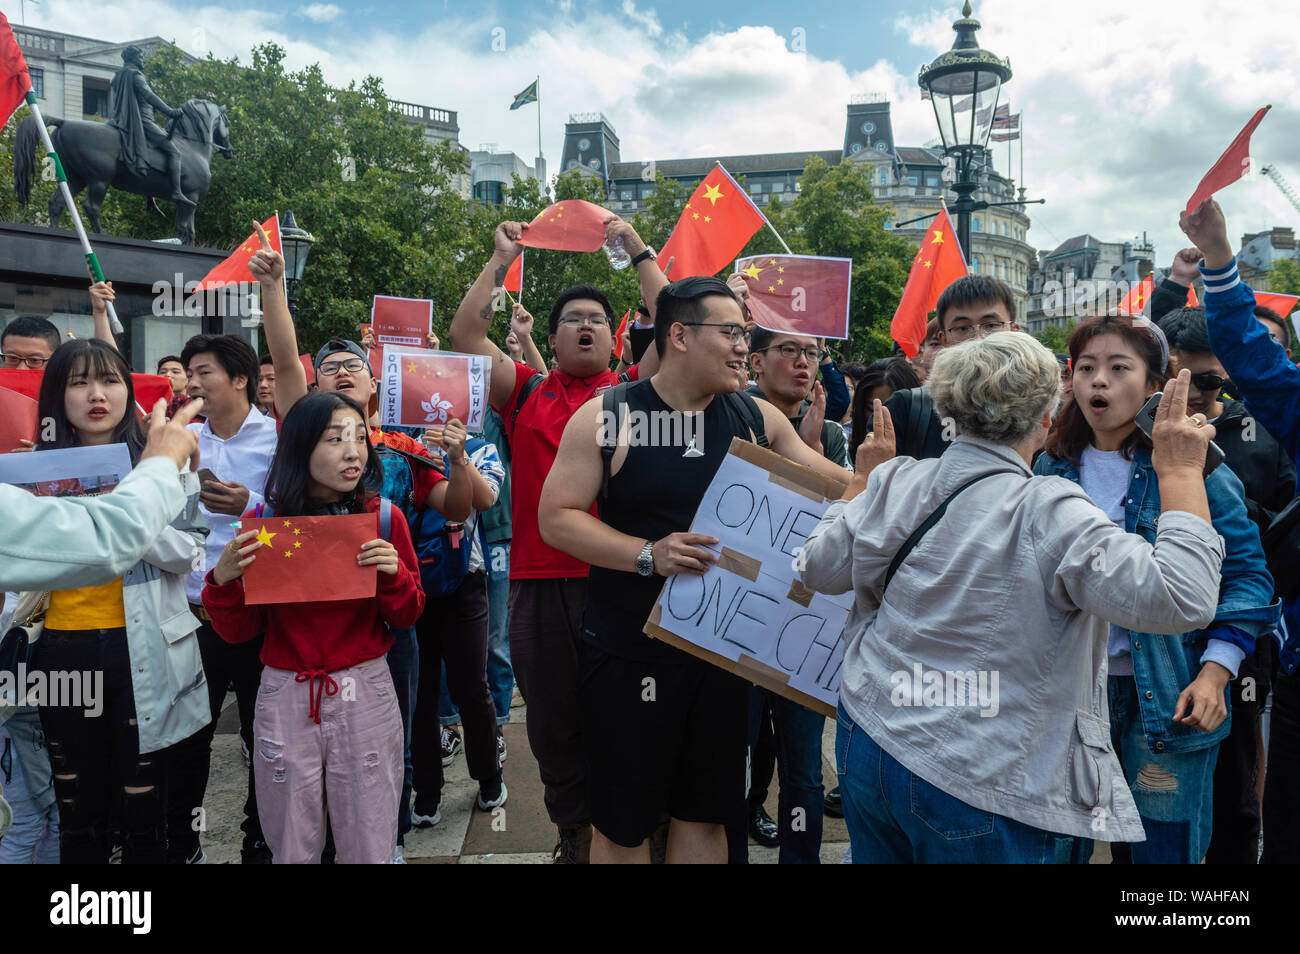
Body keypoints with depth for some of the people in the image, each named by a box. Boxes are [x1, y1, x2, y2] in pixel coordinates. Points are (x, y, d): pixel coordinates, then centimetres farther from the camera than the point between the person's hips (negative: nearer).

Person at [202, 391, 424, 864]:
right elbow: (239, 631, 1)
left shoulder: (384, 518, -4)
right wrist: (222, 580, -17)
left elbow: (407, 617, 2)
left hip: (365, 696, 0)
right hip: (285, 699, 1)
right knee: (292, 851, 16)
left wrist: (394, 573, -17)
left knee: (370, 850, 11)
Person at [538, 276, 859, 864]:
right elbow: (557, 518, -11)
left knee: (706, 815, 17)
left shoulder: (757, 418, 3)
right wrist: (648, 554, -22)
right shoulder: (608, 416, -8)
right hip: (628, 654, -3)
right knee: (623, 823, 11)